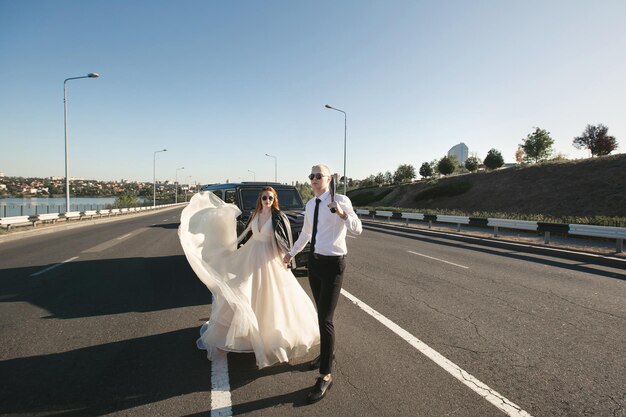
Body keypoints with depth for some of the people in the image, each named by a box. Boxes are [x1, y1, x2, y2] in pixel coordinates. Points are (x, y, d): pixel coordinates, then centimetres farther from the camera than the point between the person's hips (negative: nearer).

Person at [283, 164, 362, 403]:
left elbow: (357, 230, -24)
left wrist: (341, 213, -41)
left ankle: (325, 375, 7)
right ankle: (328, 352, 41)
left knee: (325, 318, -6)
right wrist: (291, 253, 30)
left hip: (332, 263, -7)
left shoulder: (341, 200, -14)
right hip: (314, 260, 7)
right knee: (322, 313, 19)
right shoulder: (310, 204, 7)